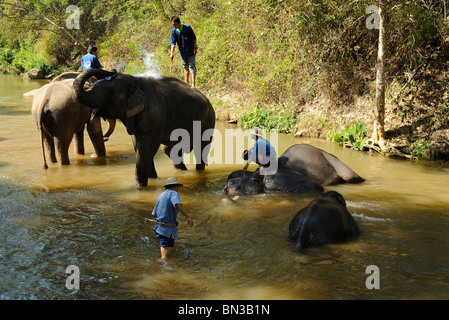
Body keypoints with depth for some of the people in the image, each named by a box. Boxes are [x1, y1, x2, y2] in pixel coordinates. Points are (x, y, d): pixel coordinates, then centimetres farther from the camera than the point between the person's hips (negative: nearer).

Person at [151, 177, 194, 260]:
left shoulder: (161, 195, 12)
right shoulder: (173, 194, -11)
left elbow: (154, 213, 19)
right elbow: (178, 205, -33)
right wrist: (188, 217, -40)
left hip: (160, 228, 9)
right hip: (167, 230, -9)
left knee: (171, 250, 25)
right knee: (165, 258, -9)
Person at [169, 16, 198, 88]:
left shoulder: (187, 27, -14)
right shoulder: (174, 31, -7)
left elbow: (194, 38, -5)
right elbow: (173, 43, -11)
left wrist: (195, 48, -8)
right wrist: (172, 53, -22)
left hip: (191, 51, -4)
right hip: (182, 52, 4)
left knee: (192, 66, -7)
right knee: (185, 67, 11)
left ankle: (193, 84, -8)